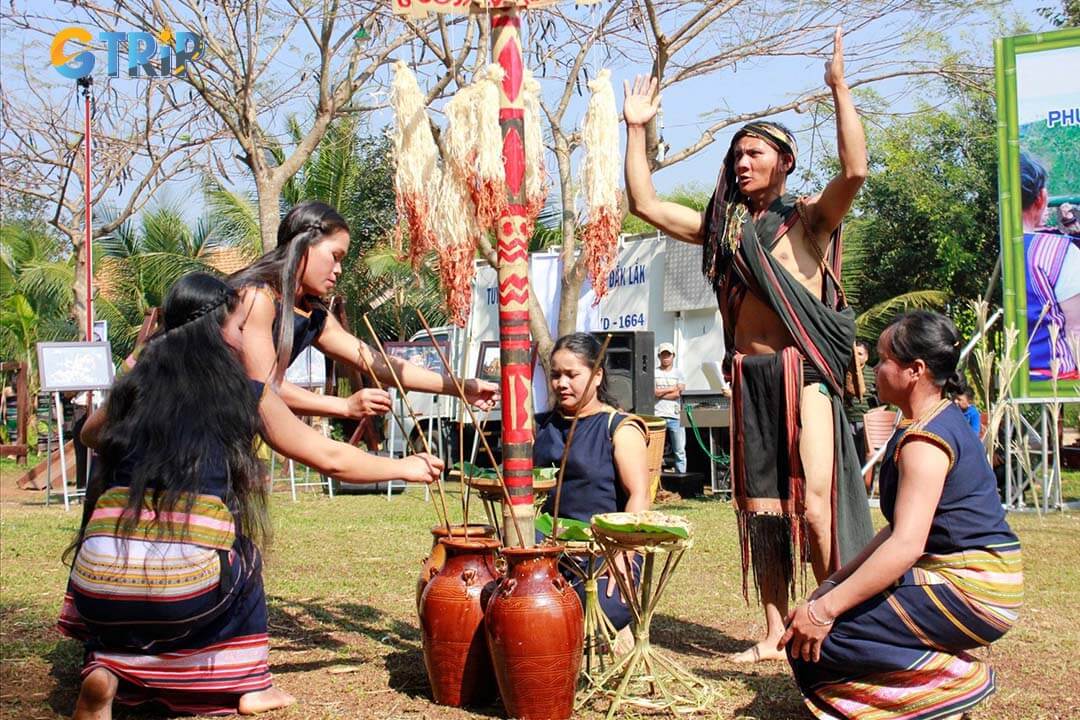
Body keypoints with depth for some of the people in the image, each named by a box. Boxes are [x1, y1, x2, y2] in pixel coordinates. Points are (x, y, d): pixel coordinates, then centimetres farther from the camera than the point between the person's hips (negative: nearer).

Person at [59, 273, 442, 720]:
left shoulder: (136, 383, 14)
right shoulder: (244, 393, 8)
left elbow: (90, 436, 36)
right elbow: (332, 459, 15)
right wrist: (407, 468, 29)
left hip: (99, 584, 1)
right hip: (189, 589, -1)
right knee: (240, 548, 31)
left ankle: (106, 667, 8)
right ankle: (250, 683, 23)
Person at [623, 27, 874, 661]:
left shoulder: (809, 218, 2)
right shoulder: (722, 226, 18)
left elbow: (855, 171, -17)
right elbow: (644, 203, 18)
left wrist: (840, 88, -18)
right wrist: (637, 129, 17)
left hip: (804, 369, -5)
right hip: (750, 376, 6)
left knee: (816, 502, -14)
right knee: (760, 509, 5)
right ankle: (776, 634, 11)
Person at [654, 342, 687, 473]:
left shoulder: (679, 373, 10)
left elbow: (677, 393, -4)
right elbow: (653, 392, -7)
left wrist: (660, 392, -3)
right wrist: (672, 388, -1)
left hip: (675, 417, 1)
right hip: (658, 416, -1)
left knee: (680, 451, 3)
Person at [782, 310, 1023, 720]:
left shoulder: (925, 440, -19)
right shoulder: (941, 422, 14)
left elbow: (906, 544, -28)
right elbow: (902, 528, 17)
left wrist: (825, 609, -27)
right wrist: (838, 581, 12)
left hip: (971, 593, -11)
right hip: (973, 583, 11)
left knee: (812, 639, -15)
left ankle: (952, 682, -9)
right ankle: (950, 672, 6)